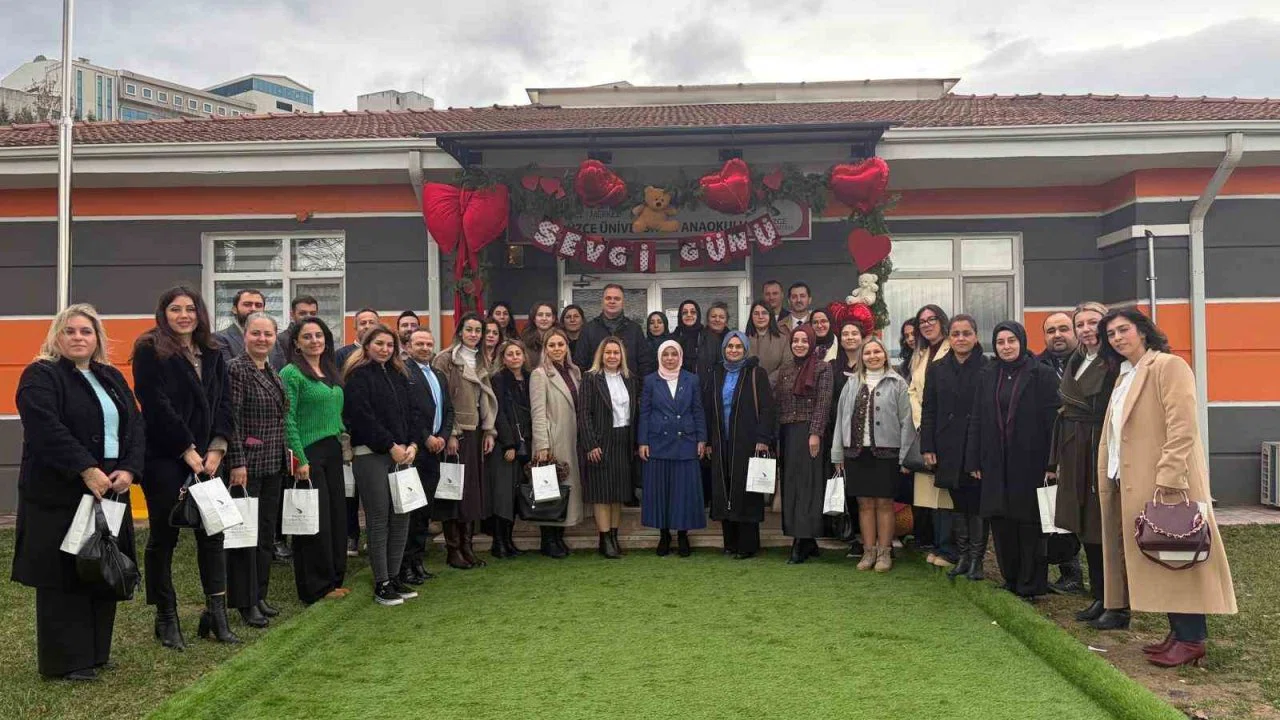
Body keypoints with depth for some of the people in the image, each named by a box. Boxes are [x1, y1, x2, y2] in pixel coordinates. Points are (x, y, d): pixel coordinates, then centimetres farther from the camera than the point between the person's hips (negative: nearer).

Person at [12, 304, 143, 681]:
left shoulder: (112, 378, 15)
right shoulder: (40, 376, -5)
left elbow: (135, 425, 9)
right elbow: (47, 429, -18)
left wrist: (129, 469, -7)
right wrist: (87, 470, -24)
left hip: (109, 490, 6)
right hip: (60, 494, -6)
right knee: (64, 576, -1)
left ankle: (96, 650, 20)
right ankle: (65, 660, 9)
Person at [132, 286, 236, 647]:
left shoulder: (212, 353, 12)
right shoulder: (150, 350, -5)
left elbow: (224, 402, 7)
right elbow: (156, 405, -12)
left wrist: (216, 448, -5)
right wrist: (187, 450, -13)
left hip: (206, 457, 5)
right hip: (164, 457, -5)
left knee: (212, 532, 3)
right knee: (164, 535, 4)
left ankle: (216, 613, 10)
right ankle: (166, 618, 15)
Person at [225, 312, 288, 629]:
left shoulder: (273, 372, 13)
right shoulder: (236, 369, -10)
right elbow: (231, 419, -16)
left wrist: (285, 459, 17)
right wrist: (238, 463, -20)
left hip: (274, 464, 8)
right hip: (248, 465, -8)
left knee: (267, 532, 13)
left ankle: (259, 595, 24)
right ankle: (245, 602, 10)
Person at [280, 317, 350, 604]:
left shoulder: (331, 372, 14)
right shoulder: (291, 373, -8)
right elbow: (288, 420, -13)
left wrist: (344, 436, 10)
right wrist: (300, 460, -17)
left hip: (333, 451, 7)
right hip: (309, 453, -7)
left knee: (337, 516, 10)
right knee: (316, 520, -1)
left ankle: (335, 579, 23)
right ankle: (316, 587, 11)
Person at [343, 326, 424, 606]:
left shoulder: (398, 375, 17)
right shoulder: (358, 376, -3)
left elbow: (414, 412, 14)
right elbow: (361, 416, -13)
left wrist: (412, 444, -1)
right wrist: (391, 446, -13)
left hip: (403, 454, 6)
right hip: (371, 455, -6)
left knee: (401, 517, 6)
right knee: (379, 519, -3)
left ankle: (394, 577, 16)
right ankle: (381, 584, 4)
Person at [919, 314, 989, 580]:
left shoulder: (989, 369, -3)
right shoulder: (937, 370, 8)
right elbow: (928, 411, 8)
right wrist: (927, 447, 1)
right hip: (949, 449, 3)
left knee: (977, 505, 2)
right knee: (959, 505, 12)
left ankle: (976, 559, 13)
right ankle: (962, 557, 21)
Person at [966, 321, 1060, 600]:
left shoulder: (1042, 375, -3)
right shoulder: (988, 377, 11)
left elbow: (1053, 420, -7)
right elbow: (977, 420, 11)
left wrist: (1051, 463, -13)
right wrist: (974, 461, 6)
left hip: (1030, 463, -4)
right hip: (996, 464, 5)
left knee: (1030, 524, 2)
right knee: (1001, 523, 8)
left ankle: (1032, 584, 13)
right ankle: (1011, 579, 21)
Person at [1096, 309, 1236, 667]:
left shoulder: (1169, 366, -8)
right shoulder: (1124, 376, 19)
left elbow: (1183, 426, -17)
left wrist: (1167, 478, -22)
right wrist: (1109, 480, 12)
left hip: (1167, 484, -8)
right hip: (1131, 484, 9)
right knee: (1157, 559, 10)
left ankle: (1191, 640, 3)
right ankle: (1178, 632, 18)